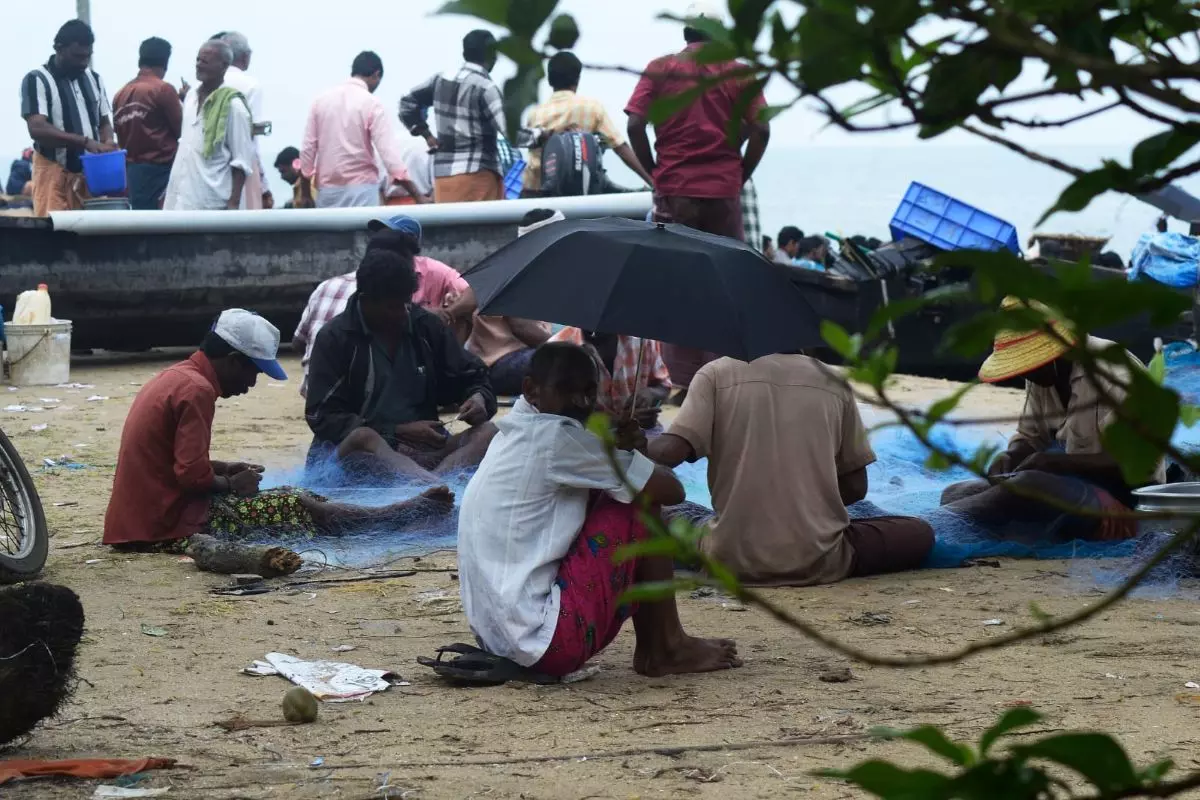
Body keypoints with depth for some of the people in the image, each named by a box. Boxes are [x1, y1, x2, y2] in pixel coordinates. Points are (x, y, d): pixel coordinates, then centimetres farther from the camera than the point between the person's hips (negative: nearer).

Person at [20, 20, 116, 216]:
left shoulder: (94, 79, 13)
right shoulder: (37, 80, -6)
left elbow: (104, 121, 19)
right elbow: (37, 129, -17)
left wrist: (107, 141, -6)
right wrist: (85, 142, -25)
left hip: (90, 173, 5)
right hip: (54, 174, -5)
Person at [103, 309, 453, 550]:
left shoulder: (172, 378, 13)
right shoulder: (197, 390, -17)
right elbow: (192, 475, -22)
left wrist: (224, 470, 10)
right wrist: (231, 484, -3)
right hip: (171, 524, -10)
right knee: (298, 505, -2)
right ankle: (412, 513, 8)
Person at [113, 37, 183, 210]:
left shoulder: (121, 94, 9)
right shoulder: (163, 90, -8)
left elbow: (120, 136, 12)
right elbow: (182, 129, -3)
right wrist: (183, 101, 11)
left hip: (131, 169, 6)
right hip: (161, 169, -6)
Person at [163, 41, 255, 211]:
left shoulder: (232, 105, -10)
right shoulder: (191, 97, 12)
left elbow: (242, 161, -12)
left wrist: (234, 203, -17)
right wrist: (168, 191, 20)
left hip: (211, 203, -7)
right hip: (181, 197, 7)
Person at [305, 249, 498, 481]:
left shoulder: (427, 327, 11)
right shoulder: (335, 338, -1)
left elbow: (472, 377, 20)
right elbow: (322, 419, -7)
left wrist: (479, 398, -6)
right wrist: (400, 431, -12)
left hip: (426, 450, 4)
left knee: (488, 432, -21)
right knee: (362, 437, -37)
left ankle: (431, 483, -49)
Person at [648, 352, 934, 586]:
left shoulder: (716, 374, 0)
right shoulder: (833, 384, 4)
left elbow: (667, 453, -12)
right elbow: (856, 487, 8)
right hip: (817, 564, -1)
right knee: (920, 533, 18)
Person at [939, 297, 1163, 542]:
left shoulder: (1114, 373, -17)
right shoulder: (1041, 377, 6)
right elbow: (1030, 436, 17)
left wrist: (1055, 462, -26)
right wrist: (1010, 457, -7)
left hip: (1125, 501, -9)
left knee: (1029, 486, -35)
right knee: (957, 494, -3)